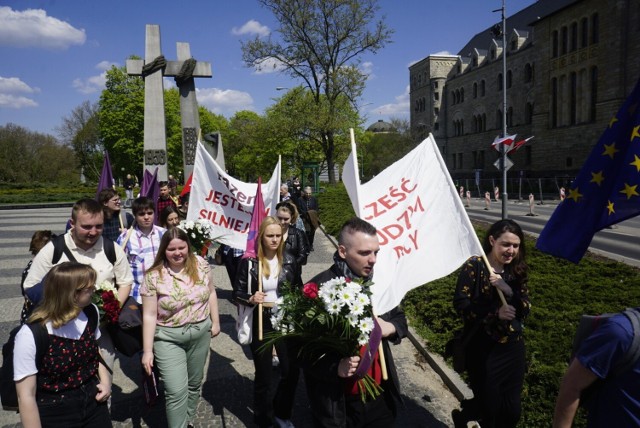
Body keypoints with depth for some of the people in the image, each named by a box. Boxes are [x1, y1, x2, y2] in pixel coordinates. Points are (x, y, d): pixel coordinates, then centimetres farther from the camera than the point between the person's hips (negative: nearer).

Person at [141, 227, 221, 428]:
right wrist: (148, 350, -11)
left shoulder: (201, 265, -8)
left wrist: (215, 322, 5)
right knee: (177, 391, -6)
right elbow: (149, 316, -12)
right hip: (169, 338, -3)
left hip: (201, 333, 3)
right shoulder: (154, 276, -15)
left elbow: (211, 293, 5)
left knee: (194, 383, 19)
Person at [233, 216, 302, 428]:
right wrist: (250, 299, -24)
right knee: (263, 376, 11)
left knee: (292, 371, 7)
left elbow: (297, 290, 10)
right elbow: (237, 294, -6)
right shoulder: (249, 262, -11)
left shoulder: (289, 261, -2)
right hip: (260, 324, -2)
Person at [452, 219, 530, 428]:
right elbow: (460, 304, -16)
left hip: (512, 346, 5)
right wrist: (495, 312, -25)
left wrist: (508, 291, -20)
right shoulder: (474, 266, -13)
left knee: (511, 410, 10)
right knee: (488, 405, 6)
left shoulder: (516, 270, 3)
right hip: (483, 348, -5)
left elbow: (525, 310, -2)